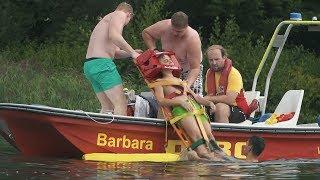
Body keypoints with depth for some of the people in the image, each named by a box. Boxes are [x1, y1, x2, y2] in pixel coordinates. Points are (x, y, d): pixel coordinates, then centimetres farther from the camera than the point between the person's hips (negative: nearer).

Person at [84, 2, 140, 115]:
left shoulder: (107, 19, 30)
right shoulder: (120, 15, 2)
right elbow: (114, 36, -19)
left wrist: (132, 53, 15)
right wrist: (132, 52, -14)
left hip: (89, 65, 9)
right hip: (102, 63, -9)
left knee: (107, 107, 11)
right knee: (121, 105, -13)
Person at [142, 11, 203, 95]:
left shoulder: (193, 39, -37)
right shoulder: (164, 26, -26)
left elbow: (195, 68, -35)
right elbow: (146, 32, -4)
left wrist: (187, 85, -51)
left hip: (189, 69, -3)